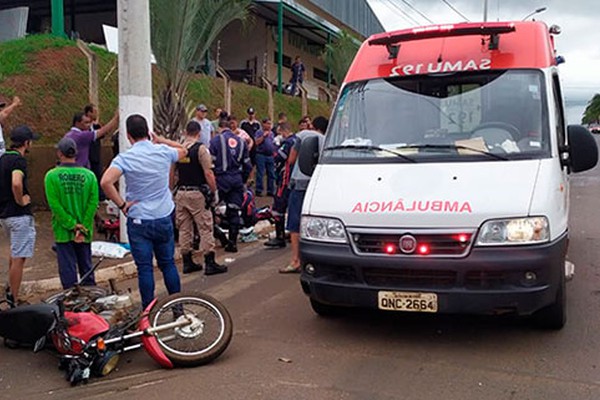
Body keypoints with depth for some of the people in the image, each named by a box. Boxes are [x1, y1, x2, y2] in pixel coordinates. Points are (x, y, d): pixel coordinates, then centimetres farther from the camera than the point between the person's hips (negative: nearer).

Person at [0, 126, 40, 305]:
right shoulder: (18, 160, -16)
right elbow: (16, 183, -34)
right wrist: (21, 201, -18)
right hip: (19, 215, -10)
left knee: (16, 252, 29)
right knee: (19, 258, -5)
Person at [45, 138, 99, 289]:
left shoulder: (52, 176, -7)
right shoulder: (89, 175, -2)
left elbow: (55, 205, -12)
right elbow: (93, 203, -7)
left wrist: (72, 225, -10)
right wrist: (83, 228, -7)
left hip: (63, 231, -2)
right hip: (85, 232, 2)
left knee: (68, 270, 4)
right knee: (87, 268, 14)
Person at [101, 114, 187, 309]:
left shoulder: (125, 158, -12)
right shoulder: (163, 152, -2)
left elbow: (106, 182, -26)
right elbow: (183, 151, 20)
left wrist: (121, 204, -14)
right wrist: (161, 140, 15)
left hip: (139, 221, -3)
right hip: (164, 218, 3)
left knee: (144, 268, 4)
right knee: (168, 264, 15)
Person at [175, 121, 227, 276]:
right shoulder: (201, 149, -10)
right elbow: (208, 173, -14)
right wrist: (214, 191, -5)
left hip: (181, 193, 5)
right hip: (197, 193, -5)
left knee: (184, 229, 11)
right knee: (205, 228, 0)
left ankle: (187, 263, 17)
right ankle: (210, 263, 2)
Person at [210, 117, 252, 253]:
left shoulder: (216, 140, -1)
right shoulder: (240, 141, 15)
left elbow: (211, 161, -8)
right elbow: (247, 164, 15)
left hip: (222, 178, -4)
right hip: (237, 180, 5)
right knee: (235, 211, 7)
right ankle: (232, 242, 8)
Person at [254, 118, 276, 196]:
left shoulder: (271, 133, 17)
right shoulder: (259, 132, -1)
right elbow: (256, 142, -14)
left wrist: (274, 153, 14)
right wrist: (264, 136, -14)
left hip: (270, 156, 6)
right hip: (261, 155, -6)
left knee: (271, 174, 6)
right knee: (260, 174, -5)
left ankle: (270, 191, 13)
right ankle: (259, 191, 0)